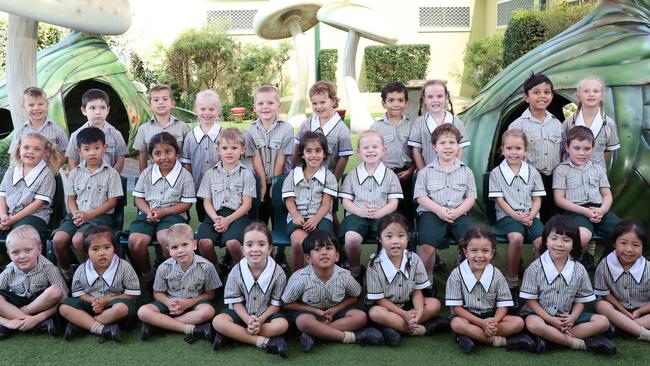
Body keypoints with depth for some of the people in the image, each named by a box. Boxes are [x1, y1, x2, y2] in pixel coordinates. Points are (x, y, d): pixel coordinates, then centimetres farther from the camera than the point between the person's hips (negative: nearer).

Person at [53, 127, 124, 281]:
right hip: (76, 215, 4)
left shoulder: (111, 173, -1)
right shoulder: (75, 173, 12)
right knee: (58, 239, -22)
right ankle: (65, 270, 6)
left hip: (99, 216, -4)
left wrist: (88, 215, -13)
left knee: (78, 239, -30)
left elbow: (112, 201, -4)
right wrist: (76, 214, -9)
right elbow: (71, 198, 13)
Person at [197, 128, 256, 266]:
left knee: (232, 243, -32)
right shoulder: (210, 174, 17)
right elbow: (207, 201, 11)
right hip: (214, 215, 2)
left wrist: (228, 220, -12)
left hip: (237, 215, -2)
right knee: (204, 242, -27)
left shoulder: (246, 174, 9)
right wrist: (216, 218, -10)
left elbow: (247, 204, 2)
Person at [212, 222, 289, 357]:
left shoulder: (278, 273, -14)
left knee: (282, 325, -31)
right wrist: (248, 320, -23)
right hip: (242, 313, 1)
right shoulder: (236, 272, -12)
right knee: (218, 322, -26)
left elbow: (276, 304, -7)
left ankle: (233, 334, -24)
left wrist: (260, 320, -22)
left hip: (266, 314, -1)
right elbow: (236, 302, -7)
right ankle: (266, 342, -27)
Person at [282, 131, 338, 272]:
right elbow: (289, 200, 6)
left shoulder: (328, 176, 10)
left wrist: (315, 219, -17)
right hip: (298, 217, 0)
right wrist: (296, 216, -15)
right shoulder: (293, 175, 14)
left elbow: (326, 204, 2)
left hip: (321, 217, 0)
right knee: (298, 241, -32)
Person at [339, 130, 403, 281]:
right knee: (351, 238, -32)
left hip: (382, 216, 0)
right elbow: (345, 201, 10)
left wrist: (379, 213, -13)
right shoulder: (353, 175, 14)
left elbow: (393, 203, 7)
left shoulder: (390, 175, 12)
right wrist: (361, 211, -10)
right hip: (357, 215, 0)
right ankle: (355, 272, -7)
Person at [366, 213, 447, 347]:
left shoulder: (414, 260, -9)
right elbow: (379, 299, -15)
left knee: (435, 304, -14)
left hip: (408, 304, 4)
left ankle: (396, 326, -23)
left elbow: (417, 291, -5)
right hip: (386, 306, -4)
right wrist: (404, 314, -24)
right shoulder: (375, 265, -19)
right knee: (375, 313, -34)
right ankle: (420, 329, -26)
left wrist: (419, 311, -25)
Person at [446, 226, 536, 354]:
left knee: (519, 322, -18)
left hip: (491, 316, 3)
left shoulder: (496, 275, -2)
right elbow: (456, 306, -12)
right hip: (466, 315, -3)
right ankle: (503, 341, -27)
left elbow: (503, 305, -2)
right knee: (457, 324, -37)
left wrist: (494, 322, -25)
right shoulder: (457, 275, -10)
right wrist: (481, 323, -23)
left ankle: (471, 335, -27)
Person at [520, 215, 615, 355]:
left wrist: (572, 318, -17)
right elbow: (531, 300, -8)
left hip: (567, 316, 4)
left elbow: (580, 300, 4)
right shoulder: (535, 268, -9)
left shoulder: (579, 270, 0)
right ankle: (581, 343, -25)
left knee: (603, 322, -13)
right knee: (533, 324, -37)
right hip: (541, 314, -4)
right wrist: (551, 320, -19)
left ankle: (551, 337, -25)